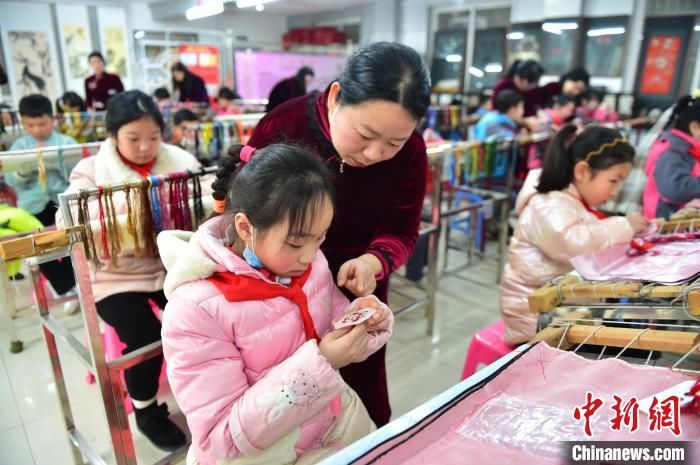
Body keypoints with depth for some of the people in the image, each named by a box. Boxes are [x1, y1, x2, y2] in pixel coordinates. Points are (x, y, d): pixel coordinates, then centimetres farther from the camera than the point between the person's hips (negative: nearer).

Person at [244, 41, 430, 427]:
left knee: (365, 398, 19)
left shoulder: (410, 151, -17)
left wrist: (374, 261, -31)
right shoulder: (280, 128, -22)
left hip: (359, 291, 2)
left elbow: (400, 232, -9)